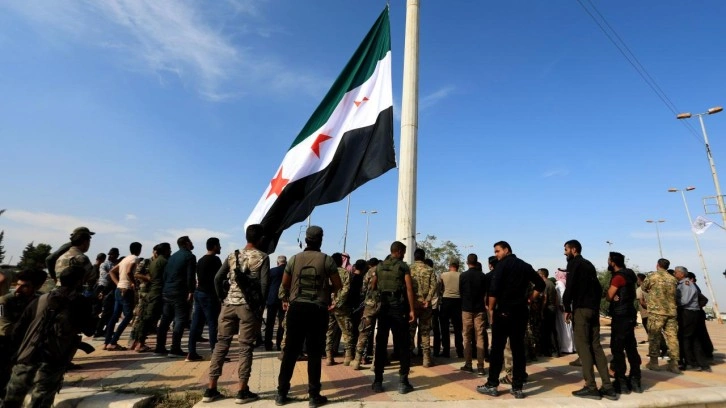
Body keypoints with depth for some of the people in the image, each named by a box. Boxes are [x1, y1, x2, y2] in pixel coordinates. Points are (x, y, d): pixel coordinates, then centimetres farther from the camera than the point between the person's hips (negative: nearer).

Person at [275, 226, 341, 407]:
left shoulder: (294, 259, 3)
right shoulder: (326, 260, -5)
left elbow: (285, 284, 13)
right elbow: (338, 285, -1)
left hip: (296, 307, 2)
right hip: (318, 310, -2)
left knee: (290, 351, 11)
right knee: (314, 353, 6)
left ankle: (281, 393, 18)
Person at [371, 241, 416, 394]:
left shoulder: (380, 266, 11)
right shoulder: (403, 266, -3)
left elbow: (373, 286, 13)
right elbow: (409, 288, -10)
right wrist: (412, 310, -10)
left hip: (383, 306, 4)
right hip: (398, 307, -4)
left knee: (381, 344, 9)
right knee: (402, 344, 5)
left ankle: (378, 381, 13)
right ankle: (403, 382, 6)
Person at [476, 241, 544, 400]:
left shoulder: (502, 264, -7)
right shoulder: (526, 266, 12)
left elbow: (494, 289, -15)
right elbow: (540, 285, 16)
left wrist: (491, 309, -7)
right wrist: (527, 299, 13)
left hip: (504, 311, -6)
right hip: (521, 312, 6)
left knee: (497, 348, 1)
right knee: (518, 349, 9)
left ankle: (492, 385, 7)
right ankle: (517, 388, 12)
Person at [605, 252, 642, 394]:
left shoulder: (618, 277, -16)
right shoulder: (628, 274, 11)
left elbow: (608, 297, -16)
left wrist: (609, 293, 6)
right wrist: (614, 295, -5)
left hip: (620, 316, -9)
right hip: (629, 314, 9)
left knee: (617, 349, -4)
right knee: (631, 348, 12)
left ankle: (621, 383, 0)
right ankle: (635, 381, 18)